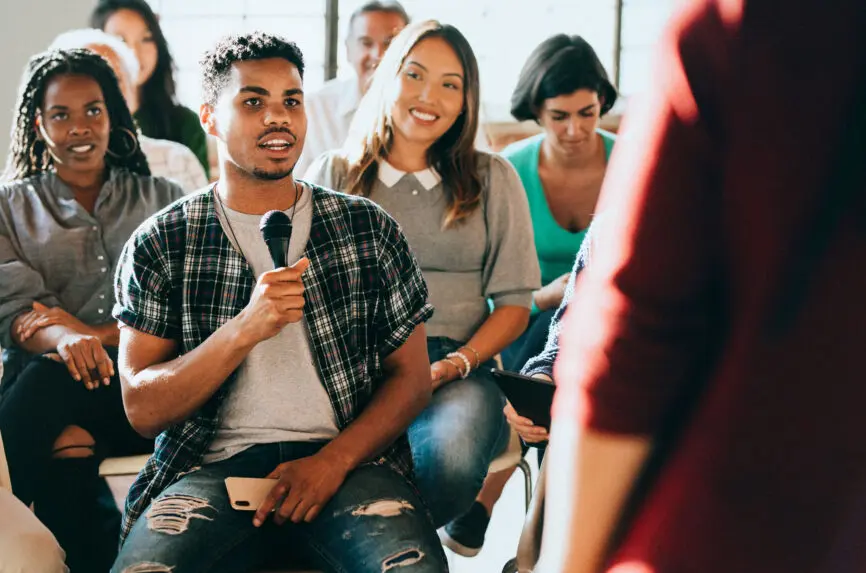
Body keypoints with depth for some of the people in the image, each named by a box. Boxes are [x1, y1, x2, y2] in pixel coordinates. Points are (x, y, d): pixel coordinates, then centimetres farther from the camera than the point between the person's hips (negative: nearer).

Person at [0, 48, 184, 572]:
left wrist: (93, 334, -12)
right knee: (65, 462, -36)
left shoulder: (163, 201, 18)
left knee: (51, 381, -35)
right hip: (43, 382, 1)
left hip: (144, 390, 0)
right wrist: (65, 339, -26)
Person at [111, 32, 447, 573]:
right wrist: (244, 330, -15)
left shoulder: (370, 229, 10)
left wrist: (332, 460, -9)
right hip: (215, 464, 0)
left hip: (347, 459, 1)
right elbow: (143, 410, 0)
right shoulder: (157, 246, 7)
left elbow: (411, 377, 10)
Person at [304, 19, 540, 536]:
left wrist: (455, 365, -7)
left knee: (451, 457, -37)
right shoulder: (332, 176, 16)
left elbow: (514, 303, 11)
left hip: (457, 370, 1)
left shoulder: (493, 179, 15)